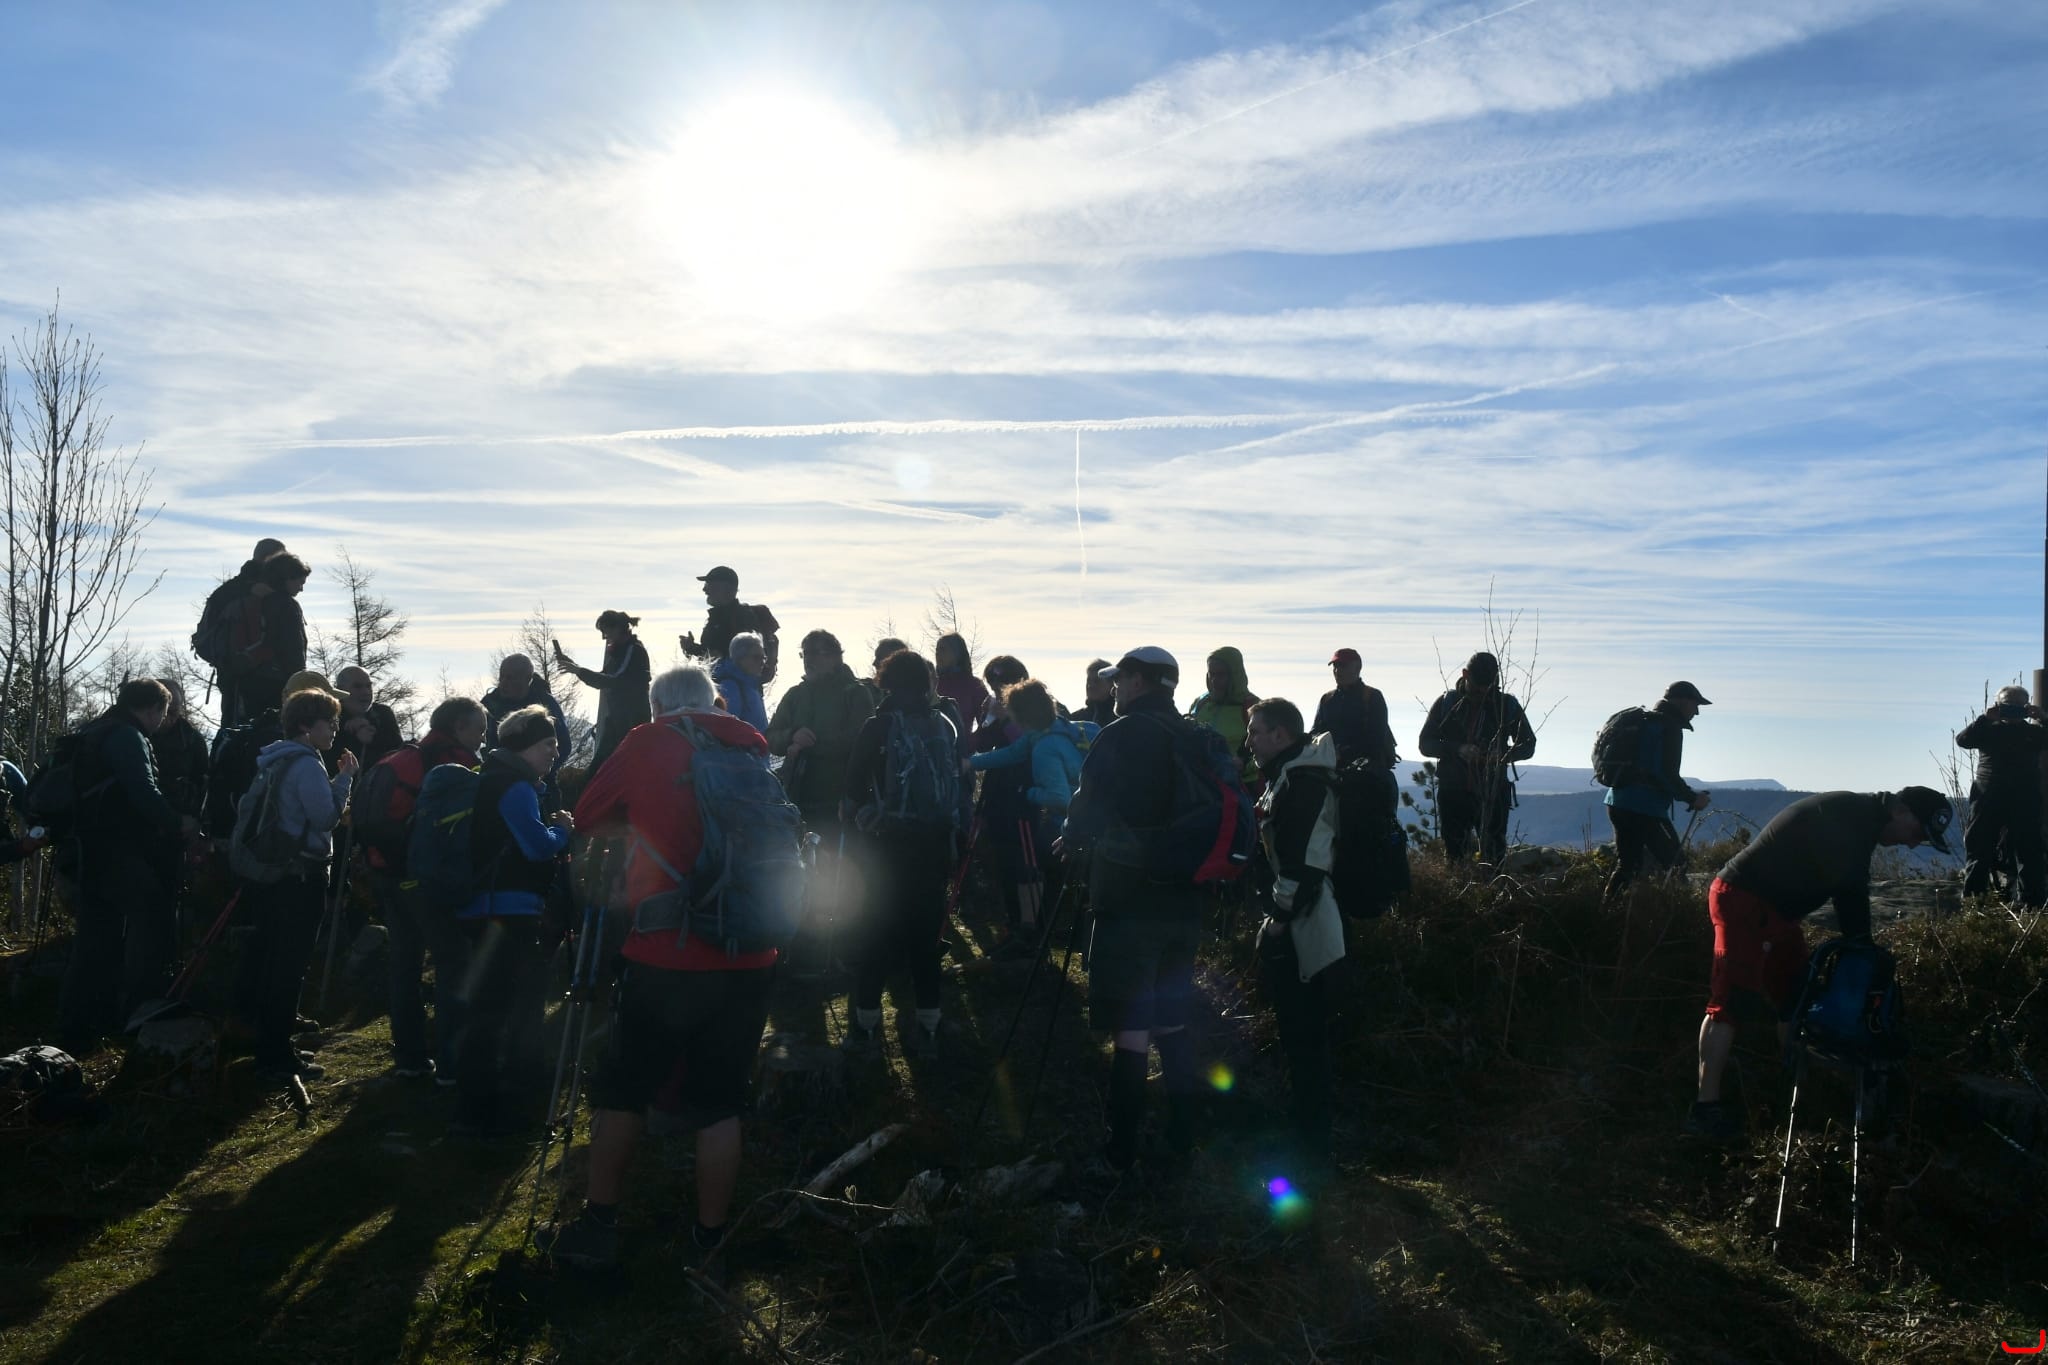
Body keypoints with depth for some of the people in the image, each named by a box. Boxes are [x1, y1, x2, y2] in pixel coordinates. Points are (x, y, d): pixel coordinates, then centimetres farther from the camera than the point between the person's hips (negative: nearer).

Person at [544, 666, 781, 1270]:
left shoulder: (648, 744, -1)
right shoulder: (755, 747, 7)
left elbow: (588, 817, 8)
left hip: (664, 955, -2)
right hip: (746, 956, 3)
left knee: (622, 1090, 15)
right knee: (720, 1103, 12)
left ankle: (596, 1230, 24)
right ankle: (709, 1241, 19)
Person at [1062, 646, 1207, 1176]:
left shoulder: (1119, 738, -11)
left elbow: (1084, 822, -14)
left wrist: (1072, 835, 7)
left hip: (1129, 904, -6)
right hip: (1182, 903, 6)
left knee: (1131, 1032, -2)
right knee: (1172, 1023, 17)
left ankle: (1121, 1152, 4)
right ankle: (1181, 1138, 24)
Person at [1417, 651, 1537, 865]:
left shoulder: (1507, 705, 5)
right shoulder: (1447, 703, 5)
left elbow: (1528, 745, 9)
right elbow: (1425, 743, 3)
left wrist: (1504, 754, -12)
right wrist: (1458, 749, -15)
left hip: (1493, 791, 0)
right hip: (1453, 790, 1)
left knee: (1494, 854, -5)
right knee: (1454, 854, 2)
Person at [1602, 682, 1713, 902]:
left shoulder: (1641, 722, 21)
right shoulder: (1669, 727, -8)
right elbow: (1667, 775, -16)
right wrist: (1692, 798, -5)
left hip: (1618, 803, 9)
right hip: (1646, 809, -9)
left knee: (1627, 865, 14)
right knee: (1673, 862, -5)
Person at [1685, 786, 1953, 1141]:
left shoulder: (1856, 817, 16)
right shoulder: (1854, 818, -16)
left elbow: (1848, 892, 19)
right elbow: (1849, 892, -21)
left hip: (1770, 908, 11)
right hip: (1745, 900, -11)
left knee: (1795, 997, 16)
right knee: (1729, 1000, -15)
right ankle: (1706, 1107, -17)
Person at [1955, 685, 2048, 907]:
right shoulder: (1989, 730, 8)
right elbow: (1962, 740, -8)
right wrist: (1985, 718, -16)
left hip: (2024, 803, 0)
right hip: (1988, 802, 0)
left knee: (2029, 855, 0)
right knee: (1978, 854, 1)